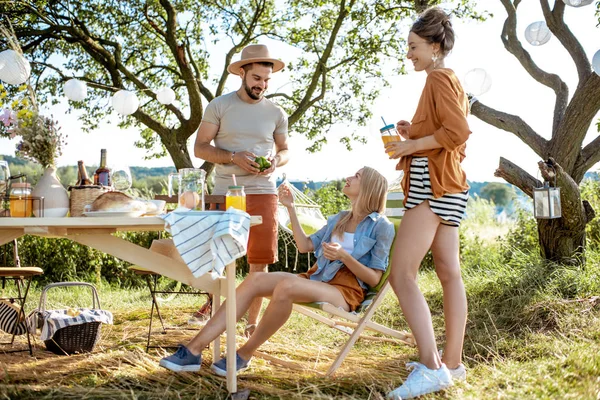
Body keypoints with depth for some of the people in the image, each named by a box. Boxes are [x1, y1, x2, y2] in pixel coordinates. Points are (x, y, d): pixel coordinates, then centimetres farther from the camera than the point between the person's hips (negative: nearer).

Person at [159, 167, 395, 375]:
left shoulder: (382, 227, -1)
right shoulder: (339, 219, 21)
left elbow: (374, 279, -5)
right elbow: (305, 246, 18)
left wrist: (344, 256, -20)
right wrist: (291, 209, 13)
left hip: (346, 291, -6)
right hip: (316, 279, 7)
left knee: (286, 286, -36)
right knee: (256, 279, -20)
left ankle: (243, 356, -19)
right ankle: (194, 350, -26)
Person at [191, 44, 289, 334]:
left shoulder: (276, 113, 9)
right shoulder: (219, 106, 2)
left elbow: (285, 150, 19)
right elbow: (200, 147, 1)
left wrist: (276, 161, -5)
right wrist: (233, 157, -15)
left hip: (263, 191, 2)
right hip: (225, 191, -1)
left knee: (260, 260, 0)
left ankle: (252, 323, 12)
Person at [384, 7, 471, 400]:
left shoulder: (439, 77, -8)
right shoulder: (452, 81, 22)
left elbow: (458, 132, -21)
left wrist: (411, 145, -14)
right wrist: (415, 133, 14)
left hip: (434, 183, -11)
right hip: (449, 185, 11)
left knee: (401, 274, -15)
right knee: (450, 273, 9)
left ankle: (431, 367, -17)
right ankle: (452, 362, 15)